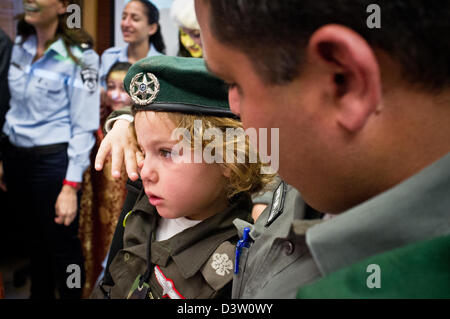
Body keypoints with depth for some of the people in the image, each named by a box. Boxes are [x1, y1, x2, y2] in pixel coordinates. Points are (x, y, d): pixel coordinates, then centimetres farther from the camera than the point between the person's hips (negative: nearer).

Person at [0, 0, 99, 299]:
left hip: (53, 161, -6)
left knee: (62, 247, 6)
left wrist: (70, 186, -17)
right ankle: (39, 294, 38)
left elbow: (84, 127, -14)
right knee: (36, 240, 20)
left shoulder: (79, 55, -12)